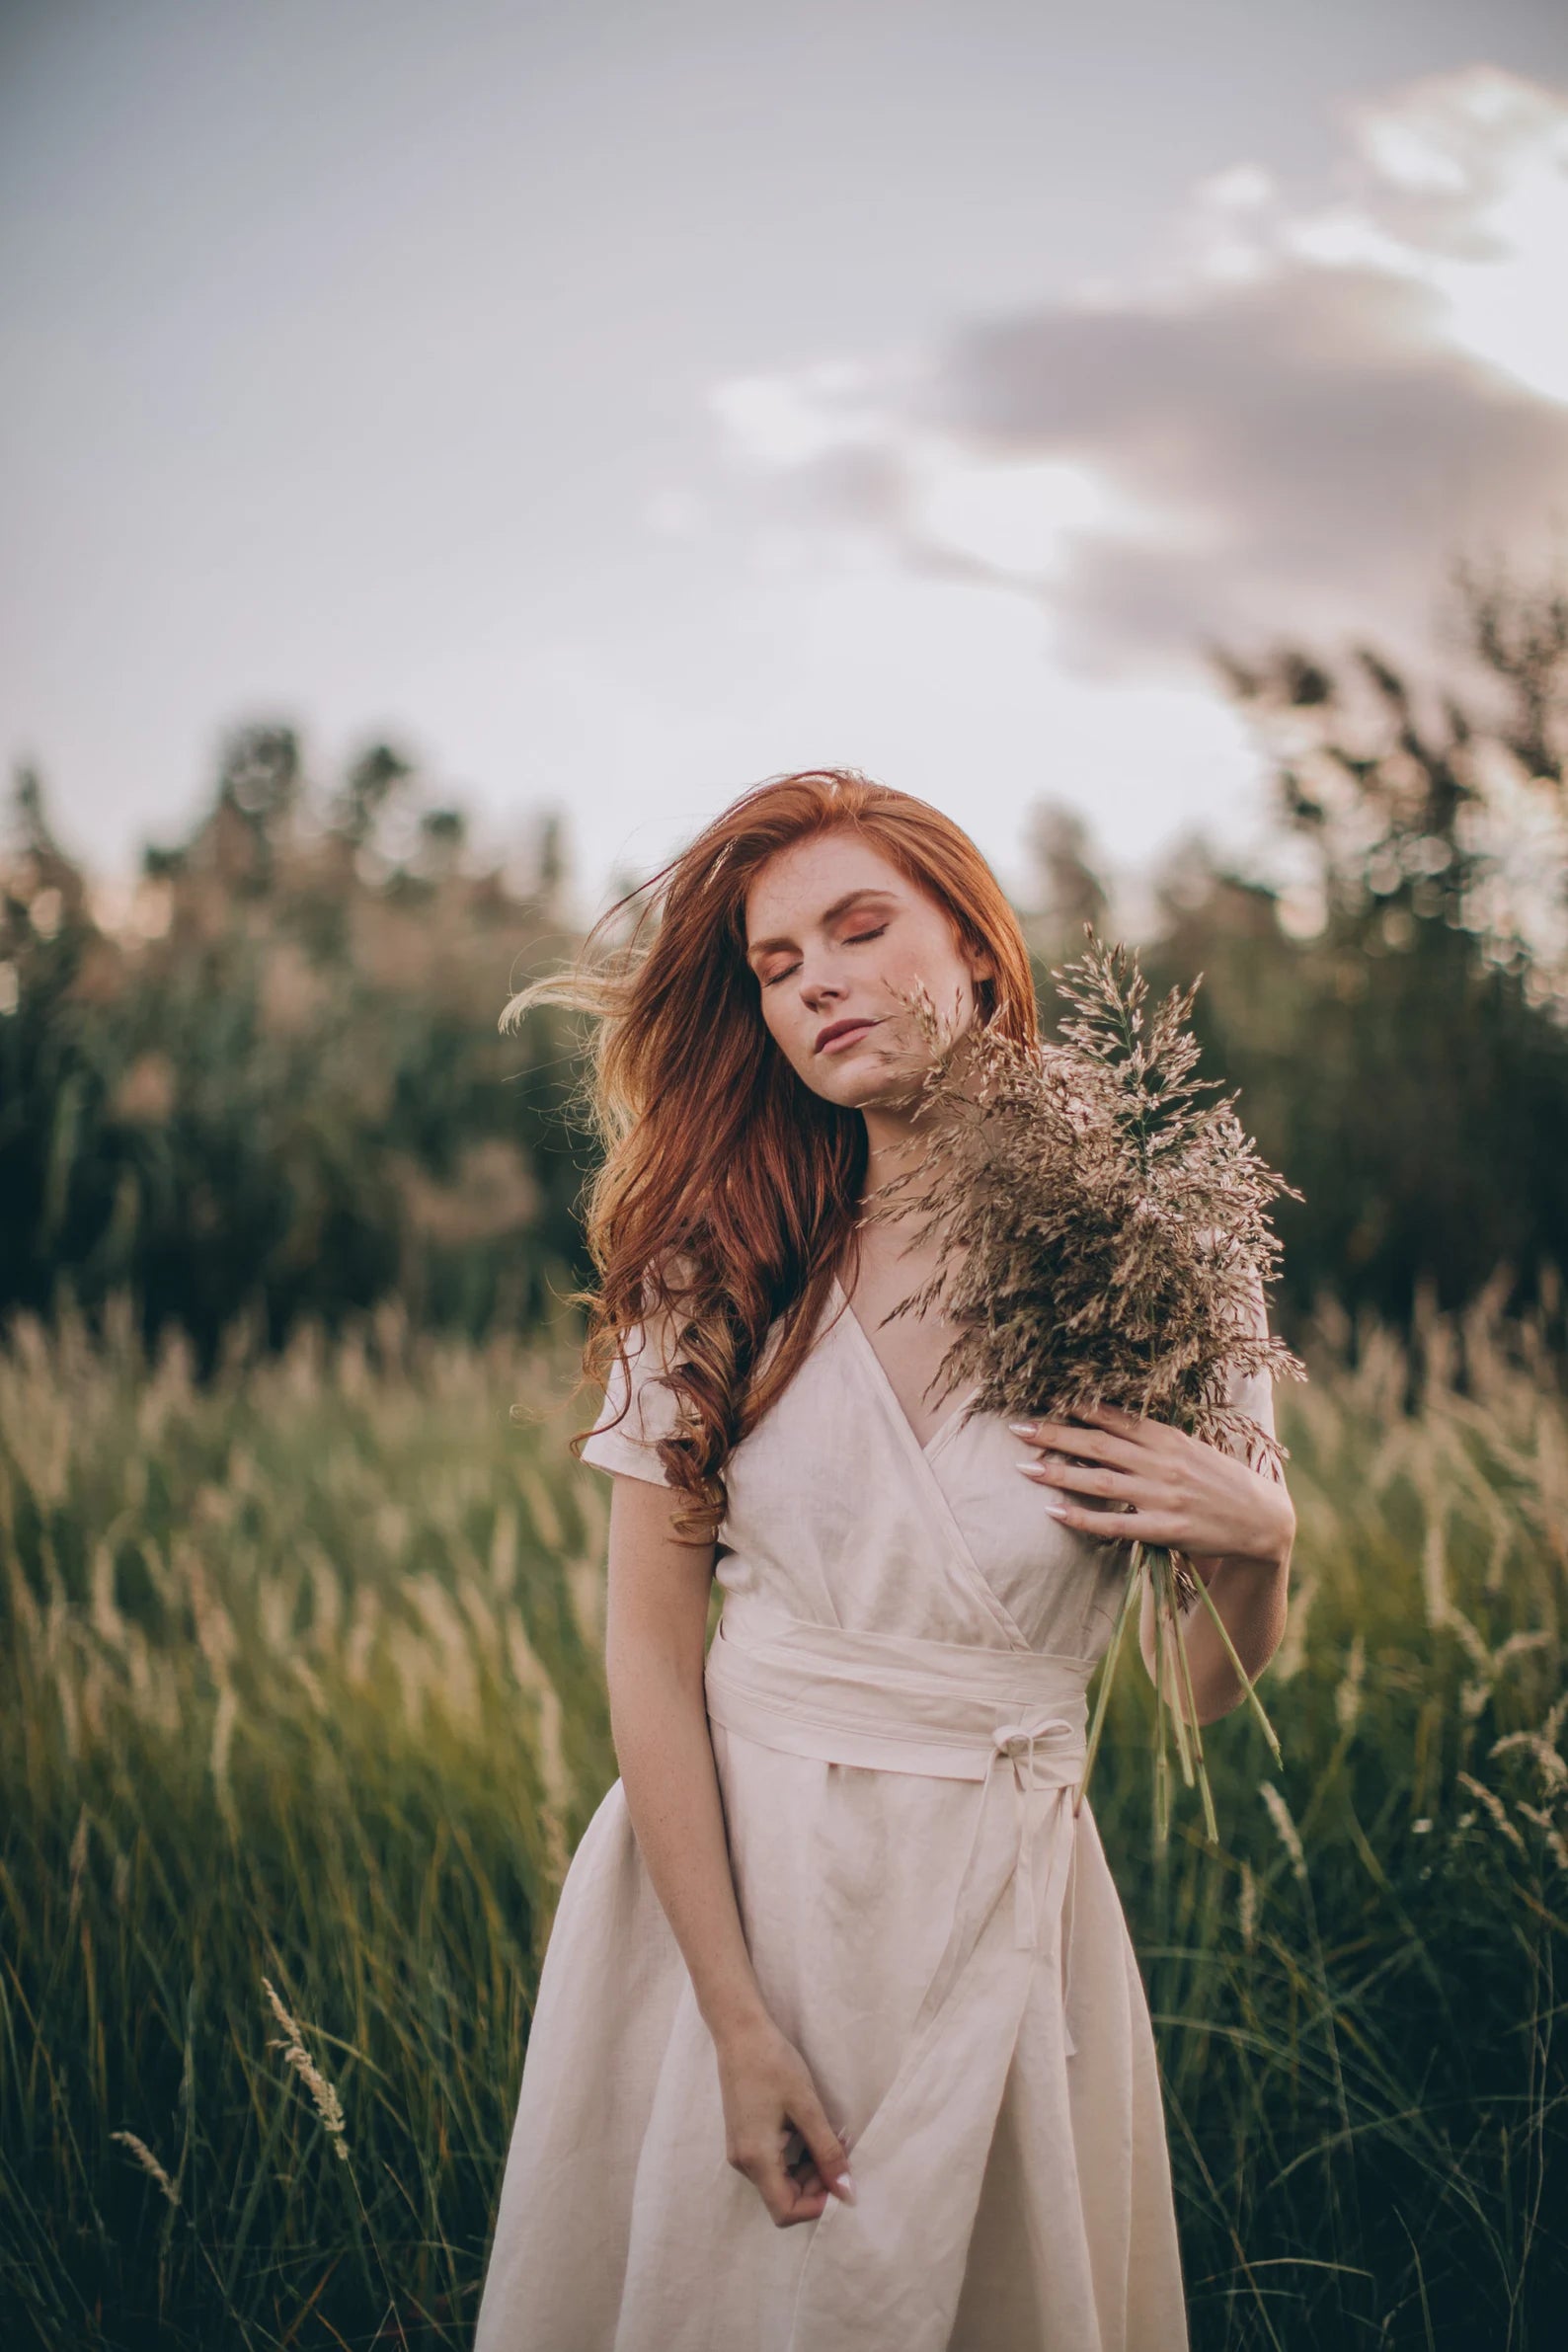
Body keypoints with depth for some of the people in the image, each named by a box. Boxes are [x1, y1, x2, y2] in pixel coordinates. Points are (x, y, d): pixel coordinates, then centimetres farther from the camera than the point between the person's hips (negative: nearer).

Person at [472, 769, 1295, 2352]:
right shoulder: (719, 1270, -5)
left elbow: (1213, 1689, 2)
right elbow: (651, 1653, -8)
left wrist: (1260, 1542, -19)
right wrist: (737, 2018, -13)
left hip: (994, 1905, 0)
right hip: (717, 1876, 0)